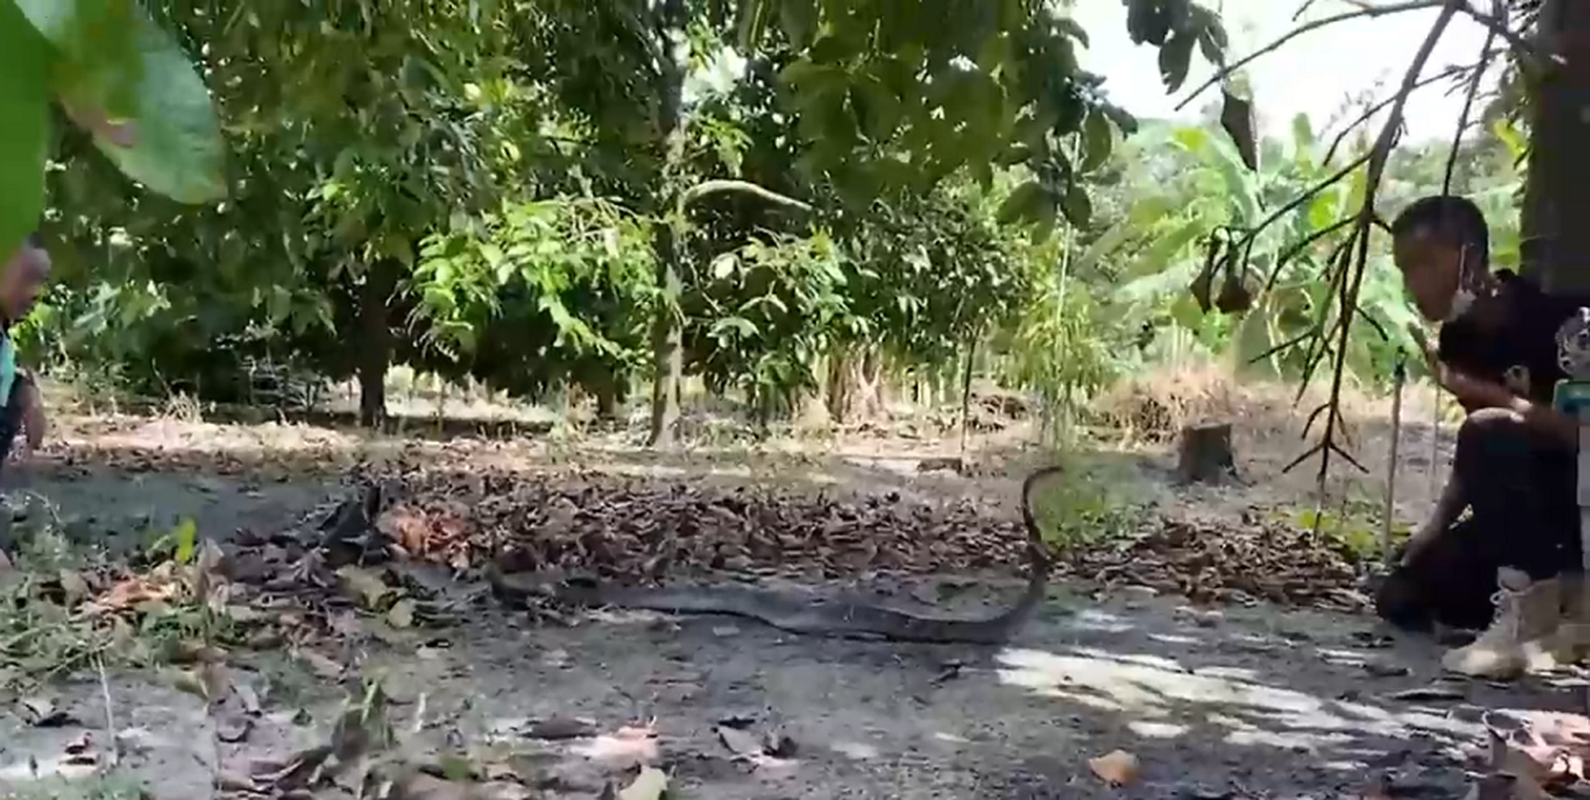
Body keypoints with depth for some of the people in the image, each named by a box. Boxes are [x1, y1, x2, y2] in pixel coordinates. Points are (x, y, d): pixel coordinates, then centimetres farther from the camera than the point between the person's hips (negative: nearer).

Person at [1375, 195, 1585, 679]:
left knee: (1489, 435, -34)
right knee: (1401, 600, 0)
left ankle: (1529, 614, -25)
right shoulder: (1460, 338, 0)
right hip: (1528, 511, 8)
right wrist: (1435, 528, -3)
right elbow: (1476, 459, 7)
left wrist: (1493, 396, -30)